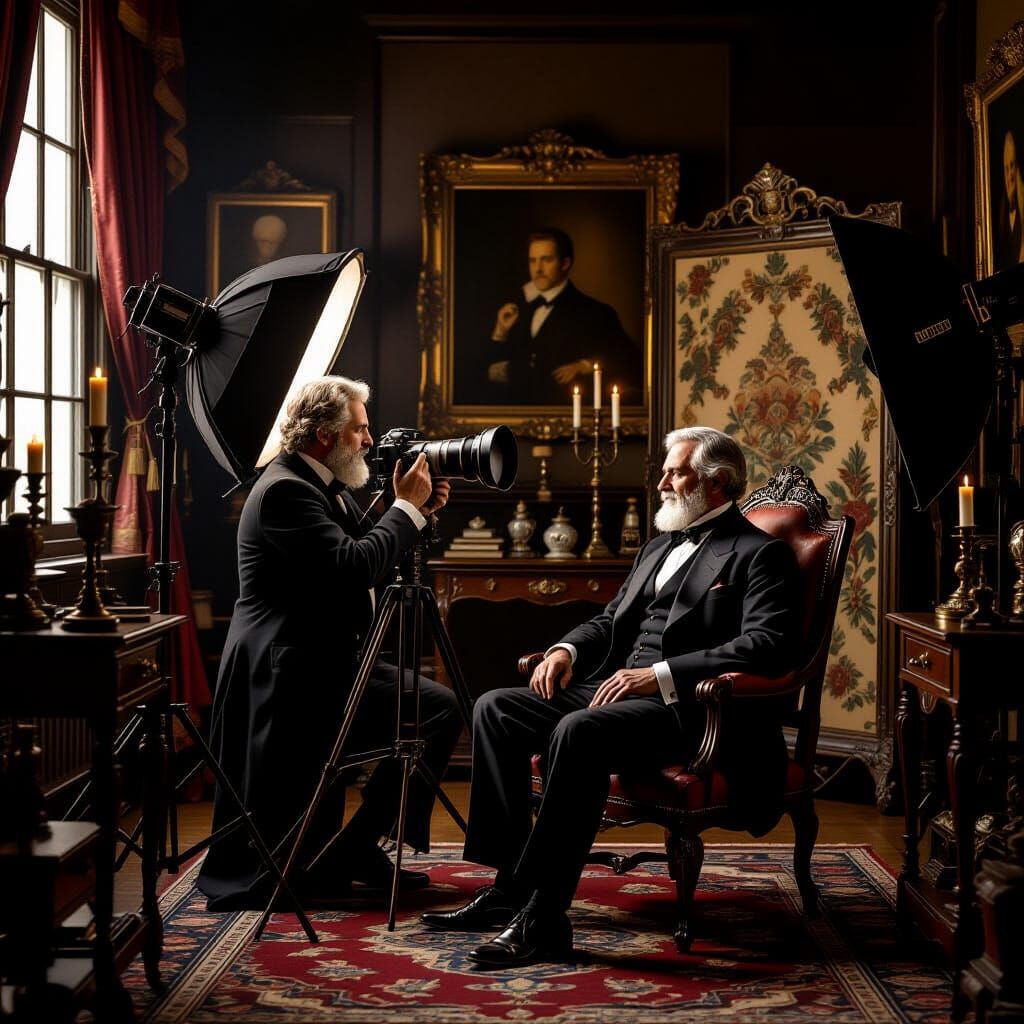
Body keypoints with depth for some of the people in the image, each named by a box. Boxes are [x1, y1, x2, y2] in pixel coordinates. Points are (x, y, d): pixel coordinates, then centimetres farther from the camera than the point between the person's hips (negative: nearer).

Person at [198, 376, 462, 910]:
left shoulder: (329, 487, 12)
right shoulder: (284, 490, -18)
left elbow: (372, 562, 17)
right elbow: (353, 566, -29)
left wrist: (418, 511, 4)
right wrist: (407, 507, -17)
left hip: (334, 665, 10)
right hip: (288, 676, -10)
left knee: (441, 709, -1)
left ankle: (358, 846, 3)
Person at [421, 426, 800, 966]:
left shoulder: (760, 553, -3)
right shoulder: (659, 547, 25)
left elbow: (766, 646, -17)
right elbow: (609, 620, 28)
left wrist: (658, 676, -23)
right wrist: (568, 649, 4)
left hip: (684, 706, -9)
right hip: (610, 688, 9)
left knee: (578, 731, -35)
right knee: (495, 708, -6)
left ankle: (543, 917, -32)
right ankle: (510, 885, -8)